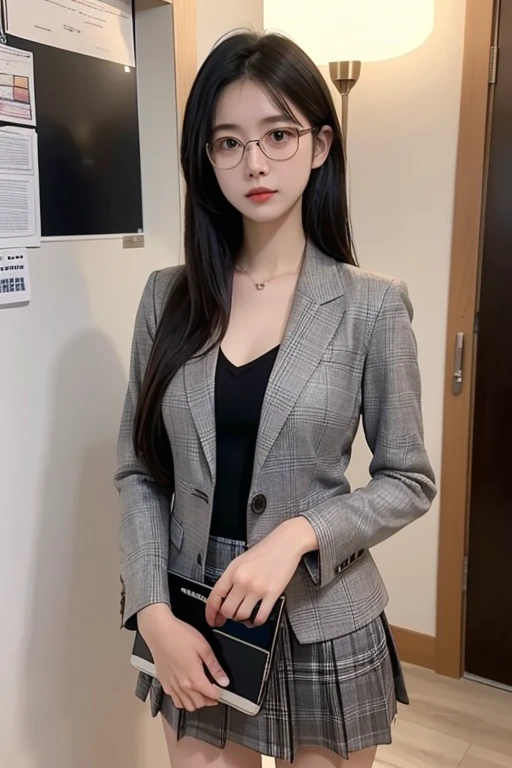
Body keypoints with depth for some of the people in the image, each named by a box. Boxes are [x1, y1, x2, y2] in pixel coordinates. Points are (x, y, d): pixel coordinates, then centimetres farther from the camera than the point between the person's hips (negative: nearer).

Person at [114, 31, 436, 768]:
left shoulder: (372, 306, -10)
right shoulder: (168, 297, -2)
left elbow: (409, 480, -5)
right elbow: (138, 471, -1)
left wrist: (298, 534, -20)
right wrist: (154, 614, -10)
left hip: (324, 625, -1)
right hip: (193, 622, 2)